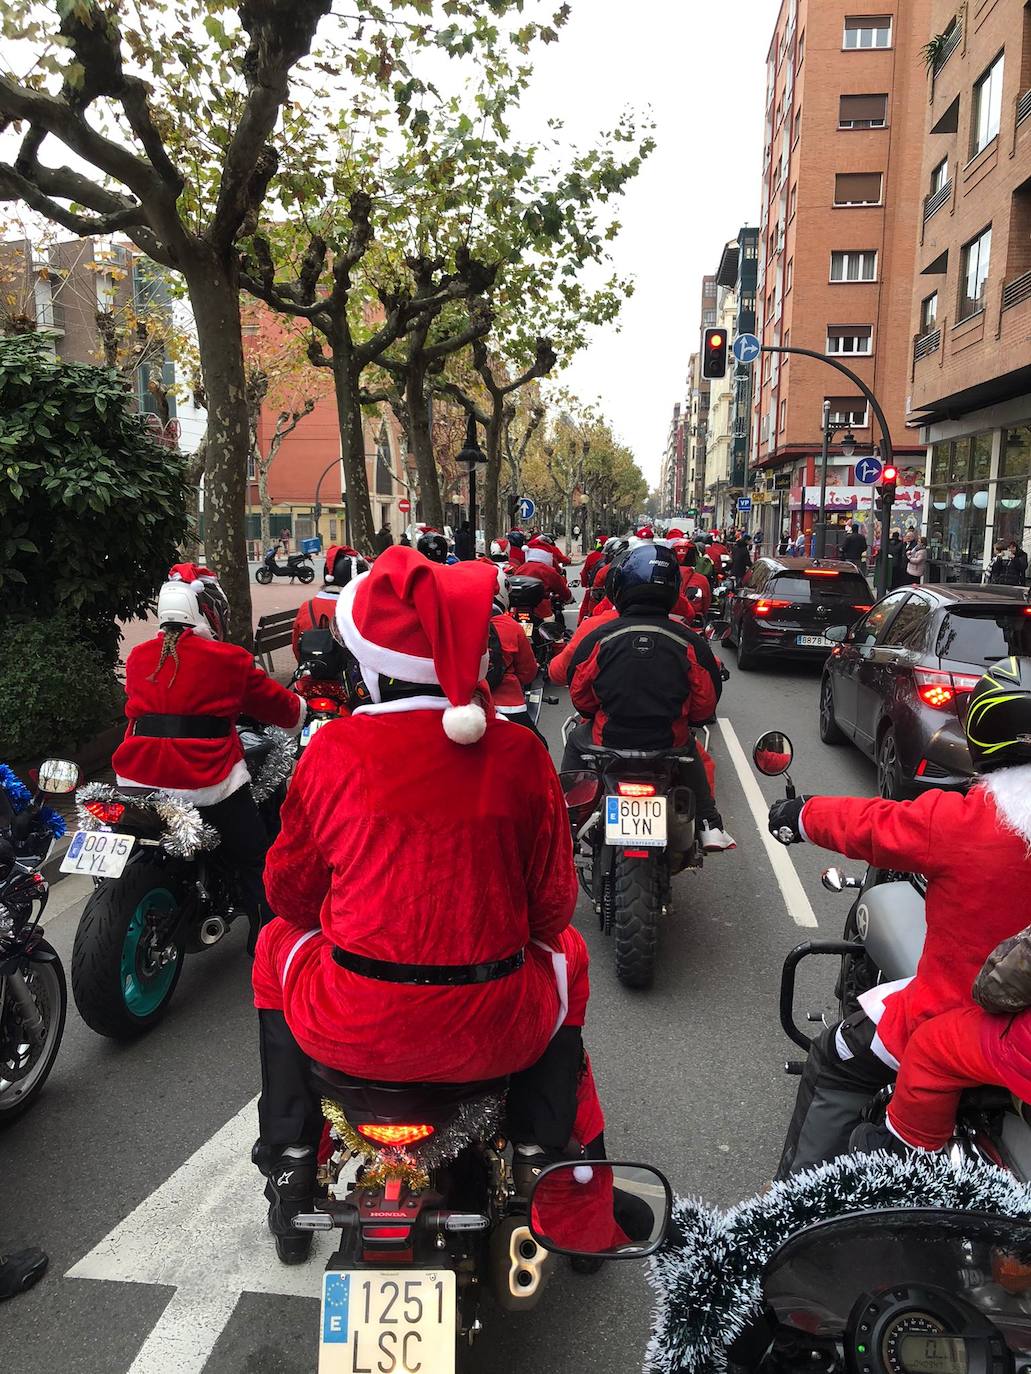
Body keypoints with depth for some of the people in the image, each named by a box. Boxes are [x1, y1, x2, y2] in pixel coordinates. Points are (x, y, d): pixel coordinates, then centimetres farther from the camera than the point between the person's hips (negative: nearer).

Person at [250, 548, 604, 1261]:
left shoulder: (334, 748, -10)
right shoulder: (520, 753, -8)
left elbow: (289, 890, 3)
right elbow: (553, 903, 0)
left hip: (351, 1030, 0)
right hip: (493, 1034, 1)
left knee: (279, 943, 32)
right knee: (564, 955, 32)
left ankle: (290, 1164, 36)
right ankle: (541, 1152, 33)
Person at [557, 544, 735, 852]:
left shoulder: (598, 635, -12)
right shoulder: (689, 641, -10)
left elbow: (580, 696, -2)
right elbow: (706, 703, -1)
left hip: (609, 738, -1)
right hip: (670, 742, 1)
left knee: (576, 742, 31)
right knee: (691, 750, 36)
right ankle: (709, 826, 32)